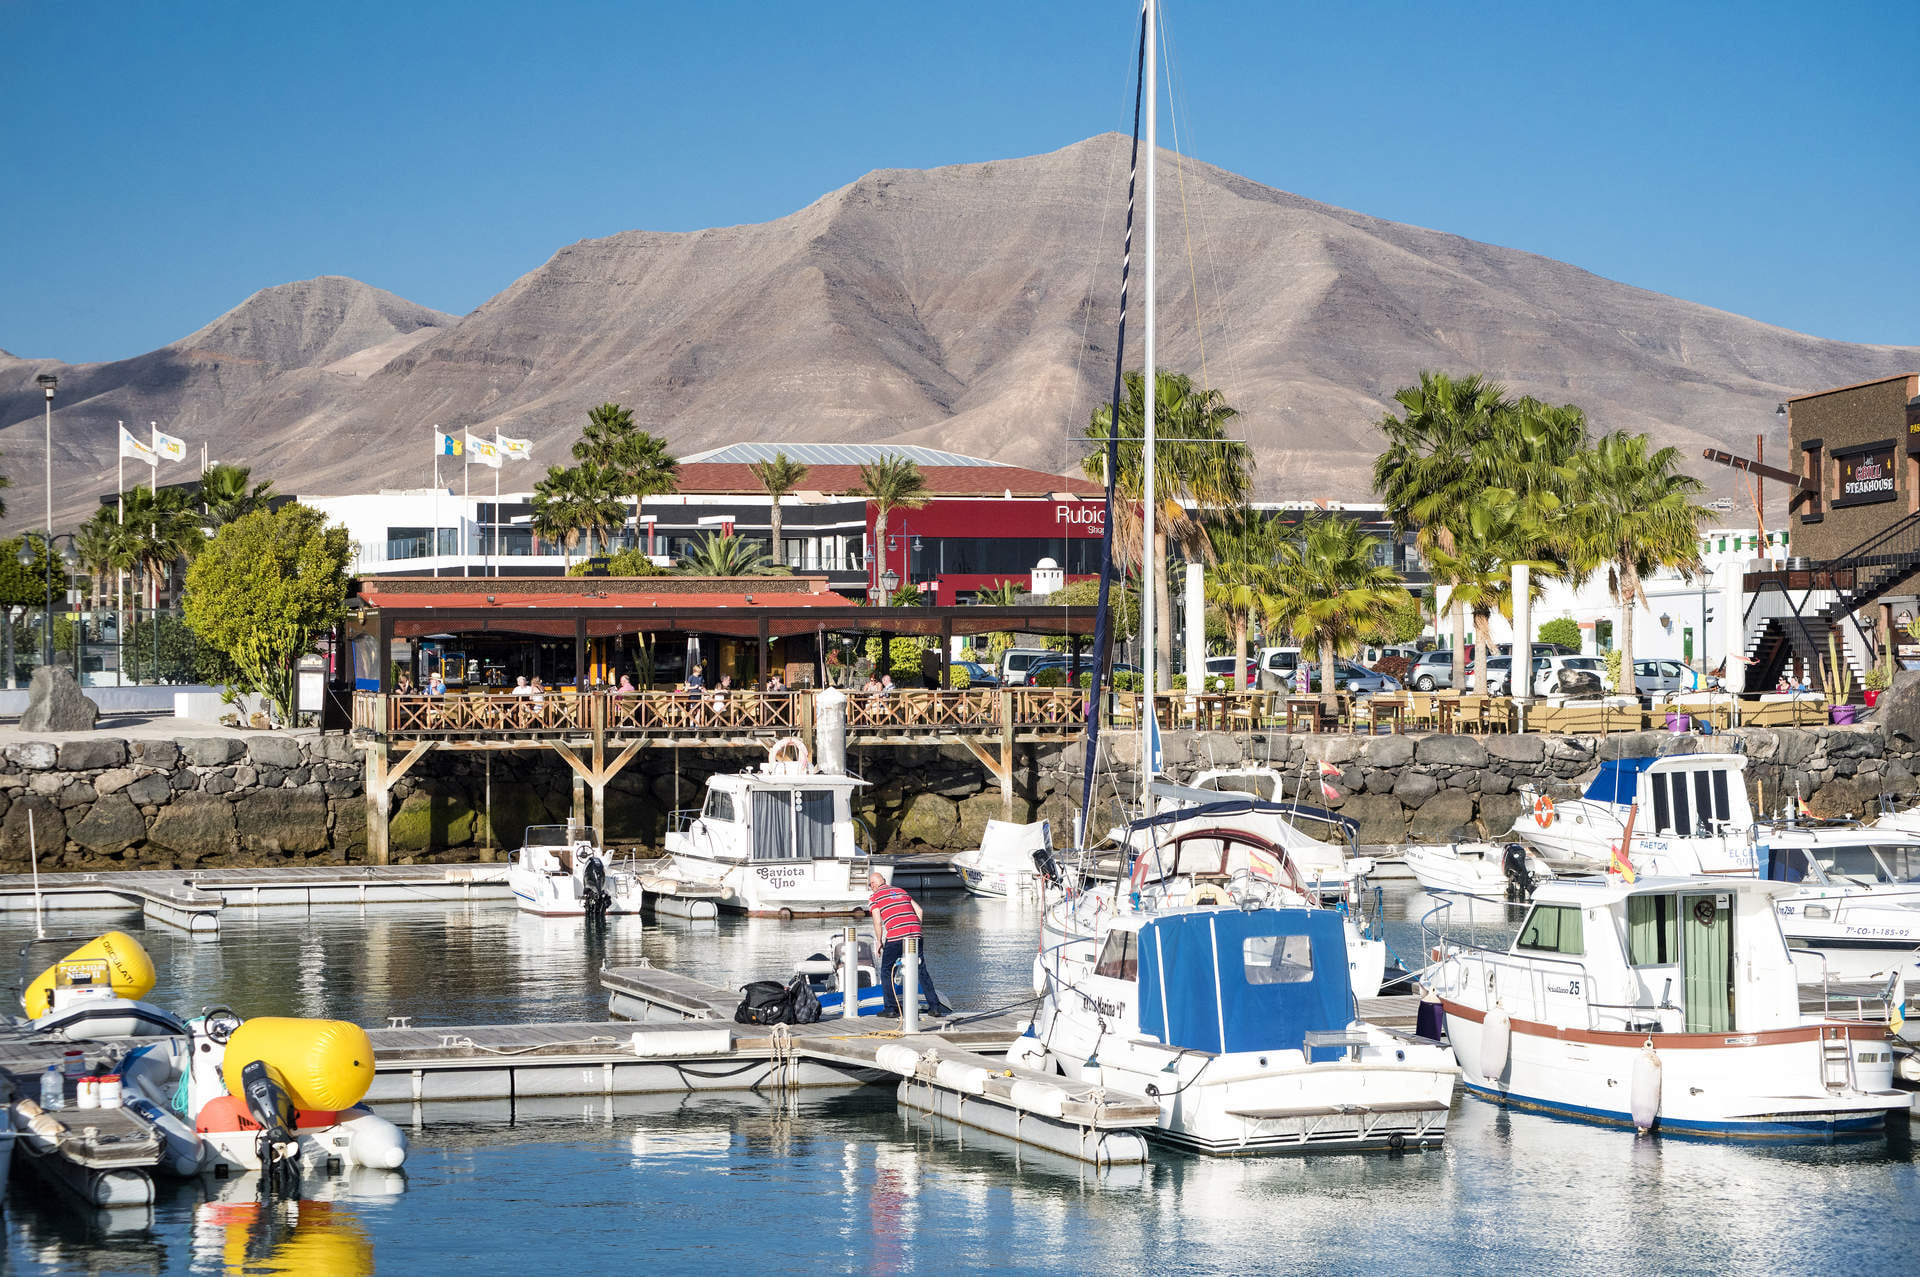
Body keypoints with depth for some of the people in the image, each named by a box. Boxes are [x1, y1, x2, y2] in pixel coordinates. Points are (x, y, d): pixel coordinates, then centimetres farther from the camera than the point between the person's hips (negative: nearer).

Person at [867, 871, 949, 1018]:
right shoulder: (901, 891, 23)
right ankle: (935, 1006, 4)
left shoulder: (874, 897, 7)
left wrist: (879, 943, 8)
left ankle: (891, 1007, 5)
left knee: (886, 971, 11)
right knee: (922, 971, 9)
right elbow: (919, 911, 19)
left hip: (895, 936, -5)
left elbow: (878, 922, -2)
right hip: (915, 934, 5)